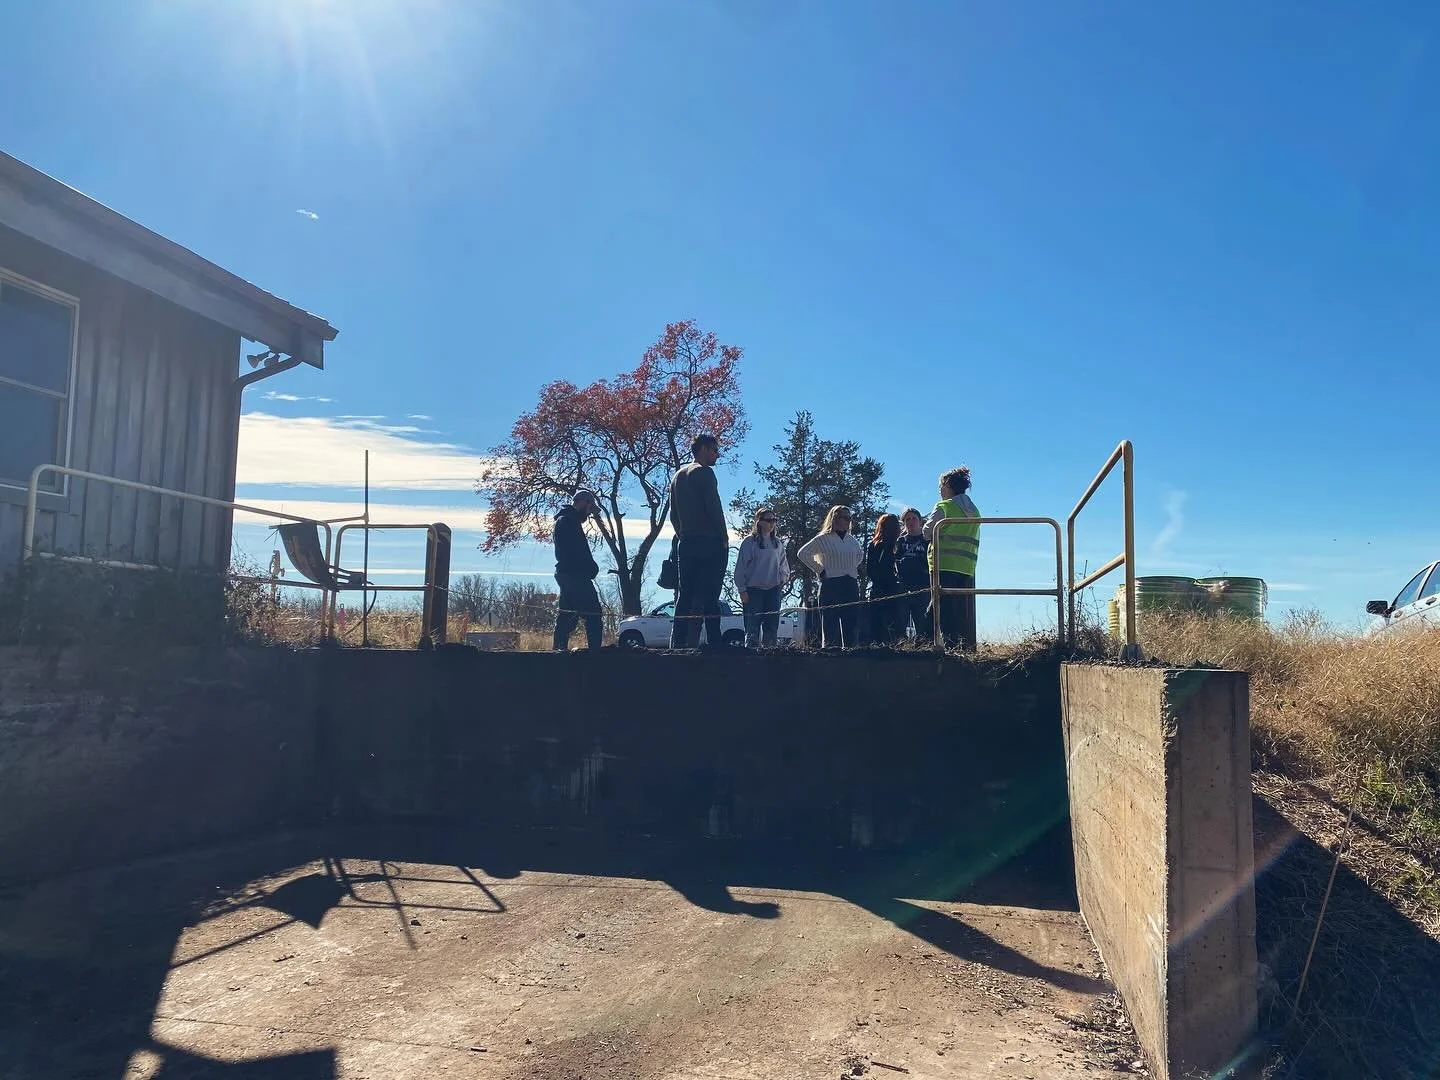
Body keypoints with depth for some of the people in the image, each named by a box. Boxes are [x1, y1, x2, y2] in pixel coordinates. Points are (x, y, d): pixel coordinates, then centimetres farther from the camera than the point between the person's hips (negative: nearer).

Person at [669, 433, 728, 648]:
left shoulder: (678, 475, 19)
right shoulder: (704, 472, -5)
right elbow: (714, 507, -14)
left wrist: (682, 536, 18)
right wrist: (724, 537, -7)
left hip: (685, 542, 8)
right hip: (709, 542, -8)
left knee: (685, 595, 7)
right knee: (708, 596, -9)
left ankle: (677, 644, 3)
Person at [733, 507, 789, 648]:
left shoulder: (778, 543, 12)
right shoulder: (749, 542, -4)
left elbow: (784, 564, 23)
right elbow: (740, 567, -4)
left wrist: (783, 578, 5)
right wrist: (742, 589, -8)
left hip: (773, 589, 5)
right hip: (754, 589, -5)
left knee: (772, 626, 5)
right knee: (753, 627, -7)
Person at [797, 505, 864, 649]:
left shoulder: (852, 540, 15)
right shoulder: (823, 539, -2)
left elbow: (860, 555, 34)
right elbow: (802, 553, -5)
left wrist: (855, 567, 16)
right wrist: (819, 570, -7)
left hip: (851, 584, 6)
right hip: (831, 584, -6)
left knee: (851, 624, 5)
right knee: (830, 624, -5)